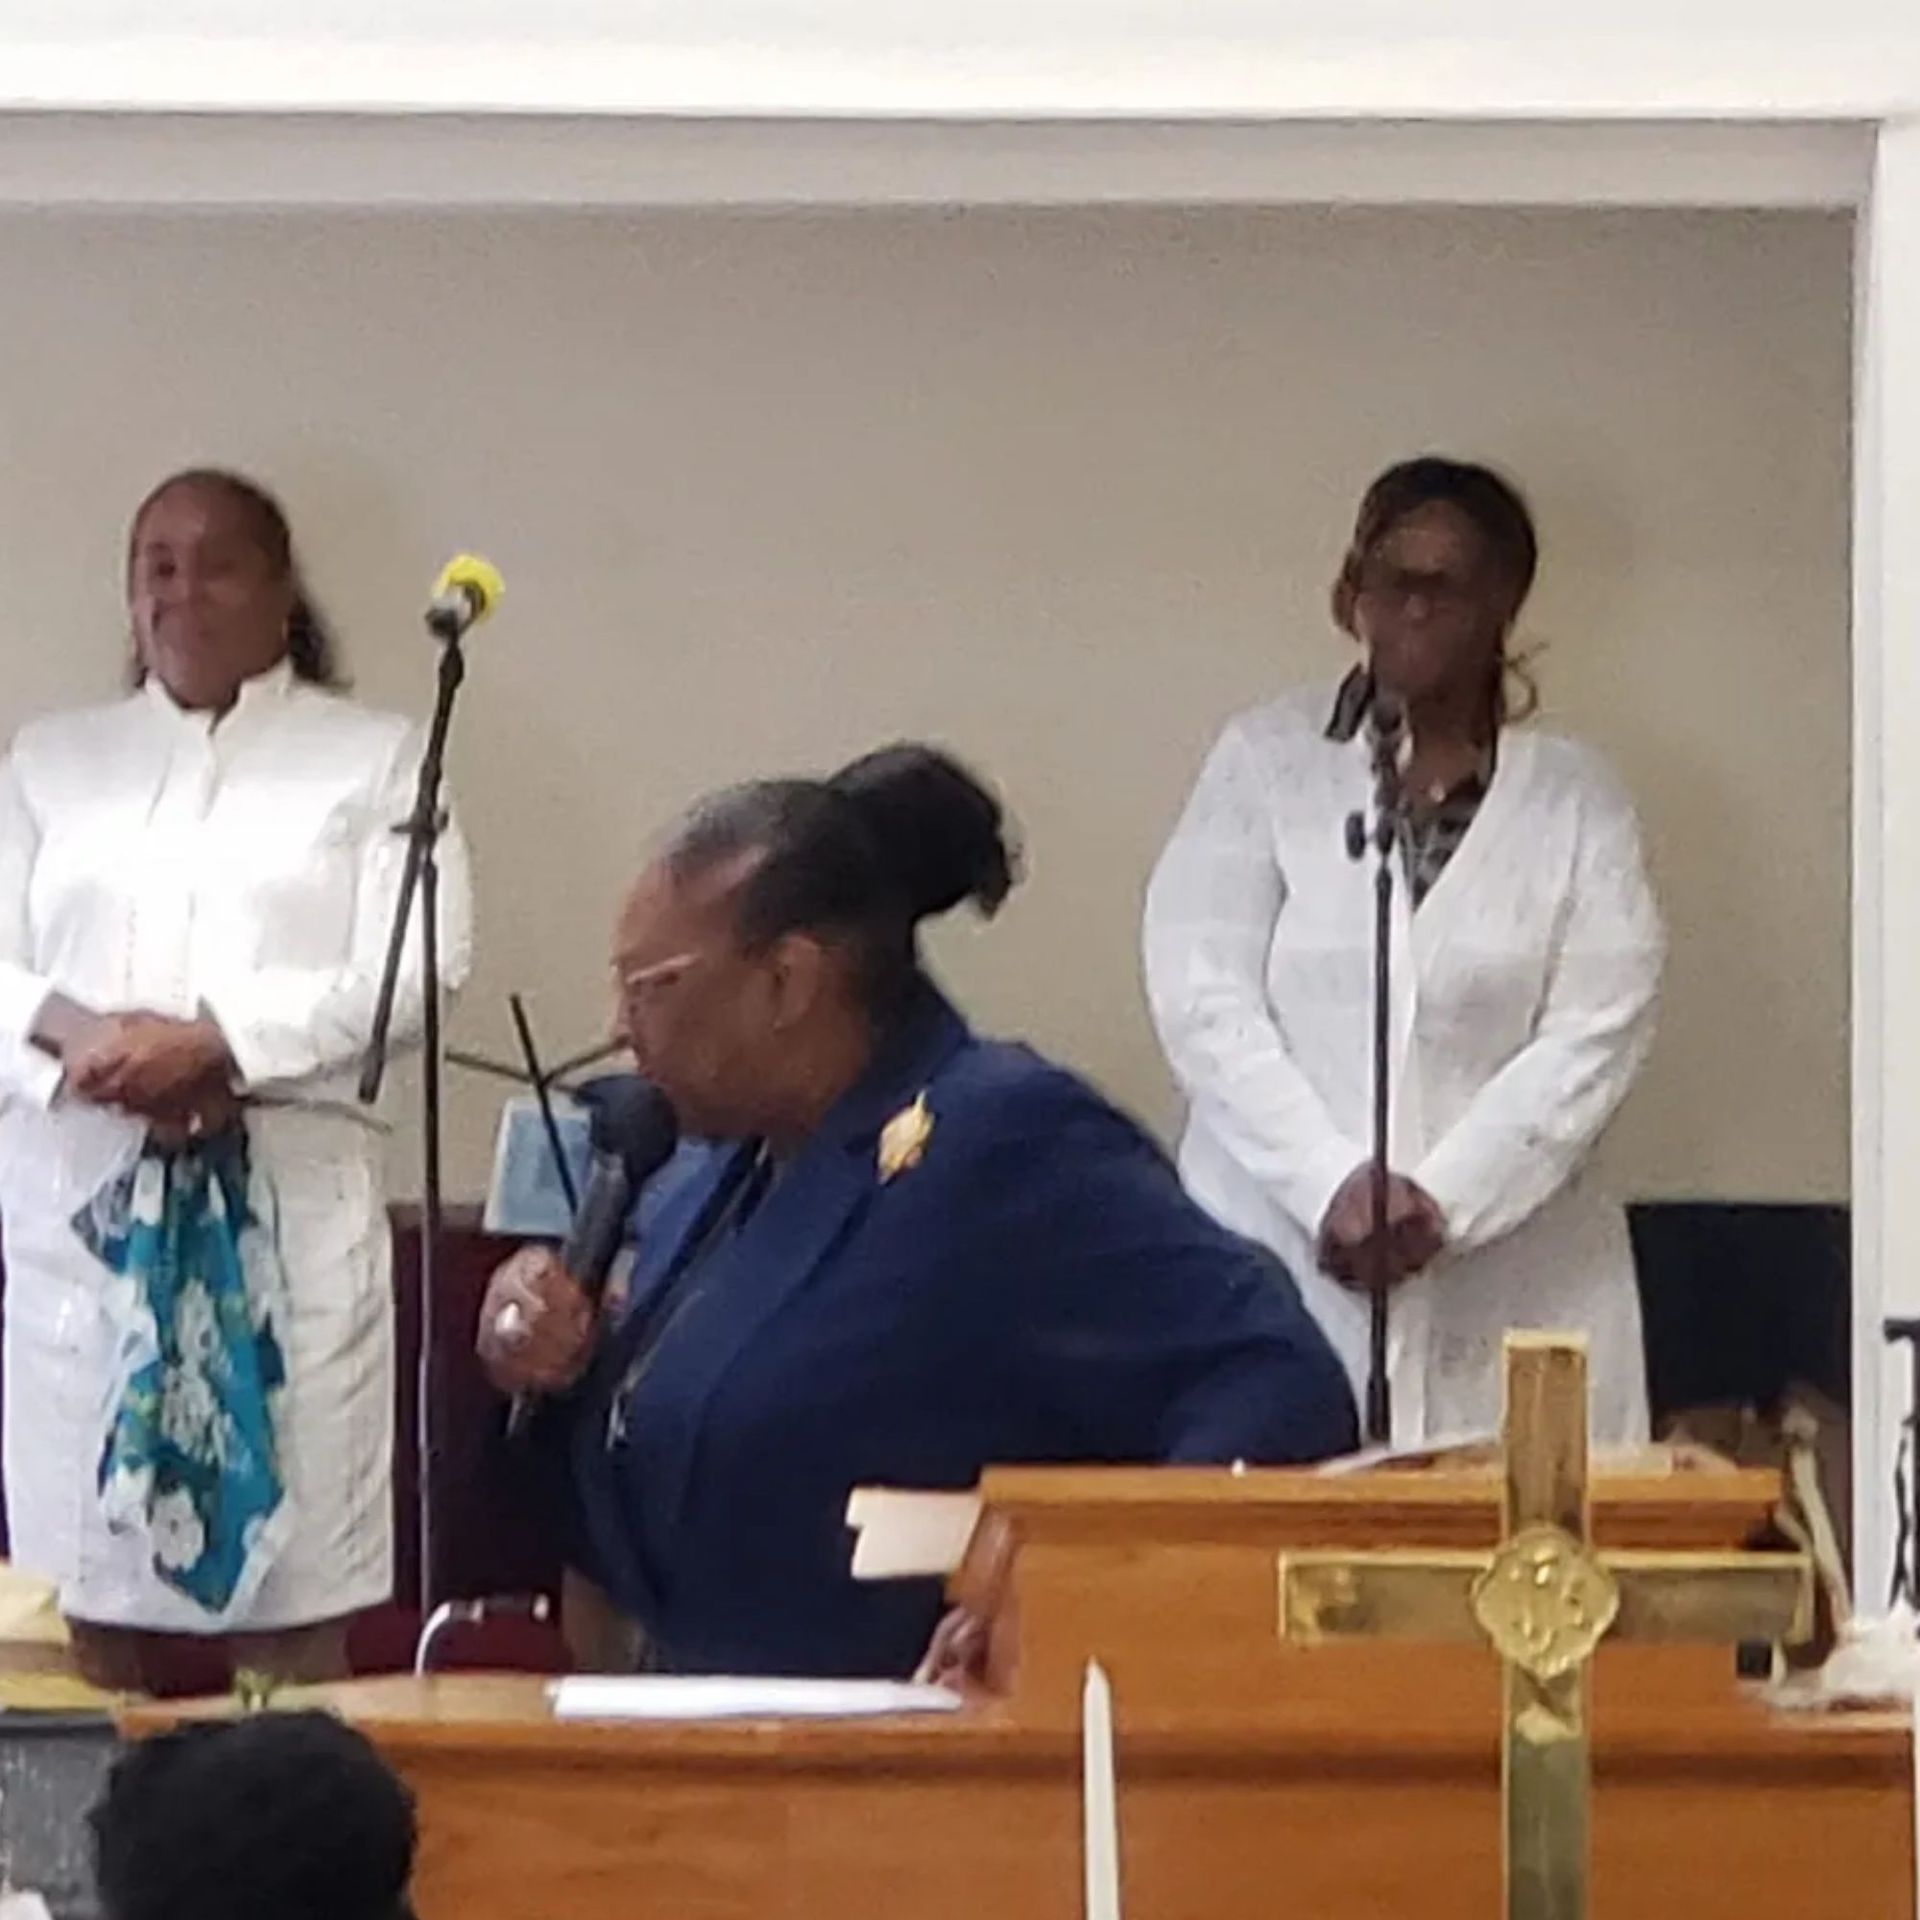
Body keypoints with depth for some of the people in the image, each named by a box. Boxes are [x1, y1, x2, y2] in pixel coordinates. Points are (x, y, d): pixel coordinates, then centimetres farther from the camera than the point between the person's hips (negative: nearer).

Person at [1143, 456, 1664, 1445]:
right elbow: (1203, 1000, -2)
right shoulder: (1262, 762, 7)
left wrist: (1443, 1201, -13)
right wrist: (1334, 1184, -13)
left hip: (1508, 1283, 0)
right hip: (1283, 1271, 0)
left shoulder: (1577, 801, 8)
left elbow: (1595, 1033, -2)